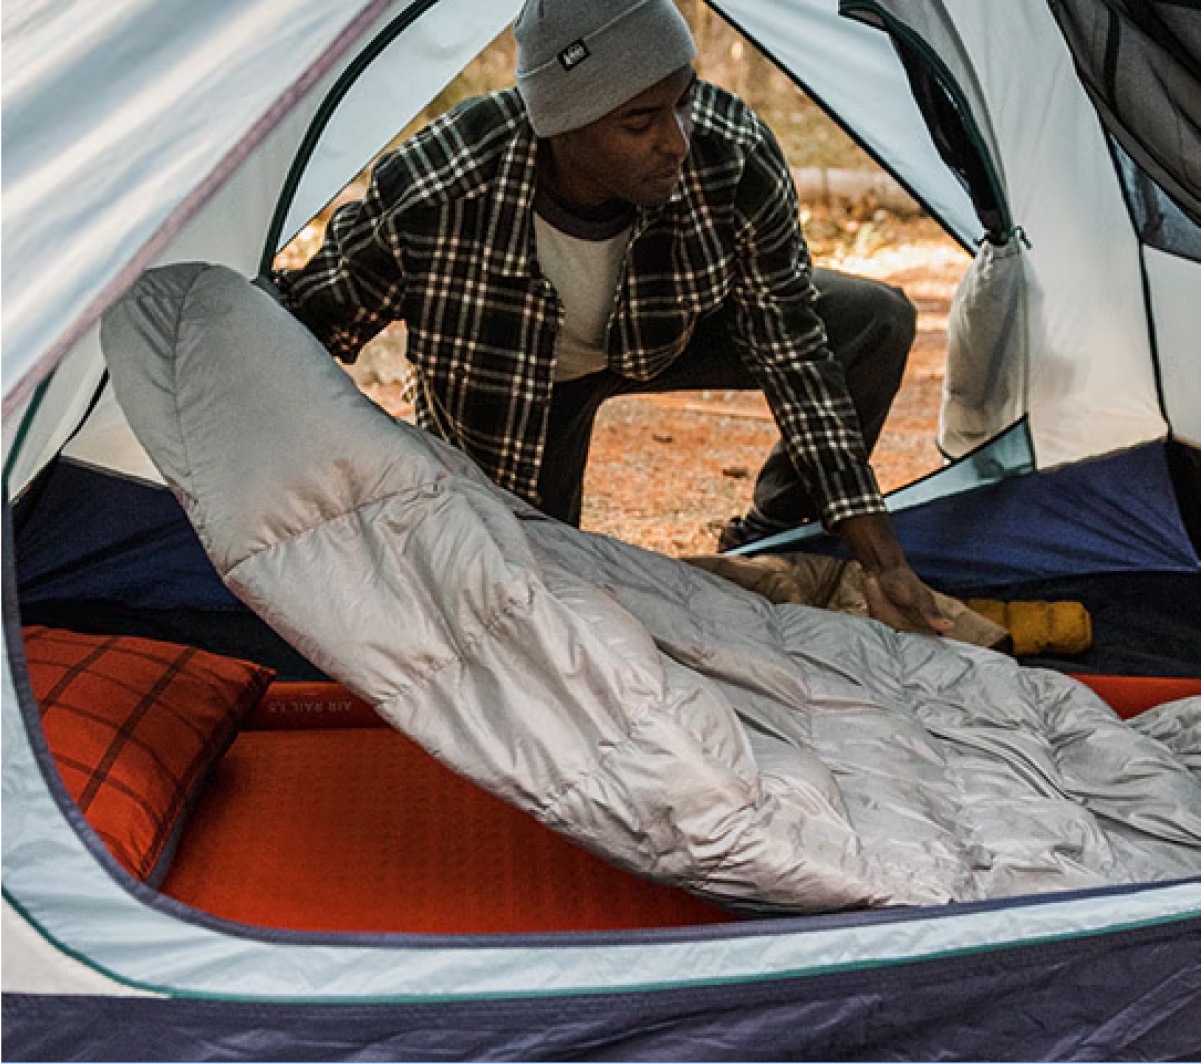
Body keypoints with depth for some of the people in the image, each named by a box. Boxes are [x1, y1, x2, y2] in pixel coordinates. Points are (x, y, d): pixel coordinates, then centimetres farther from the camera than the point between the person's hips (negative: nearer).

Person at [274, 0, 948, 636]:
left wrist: (881, 556, -25)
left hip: (669, 337, 2)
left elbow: (792, 353, -24)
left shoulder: (735, 155, -35)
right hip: (527, 383, -2)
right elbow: (307, 326, -22)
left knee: (876, 323, -13)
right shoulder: (431, 200, -41)